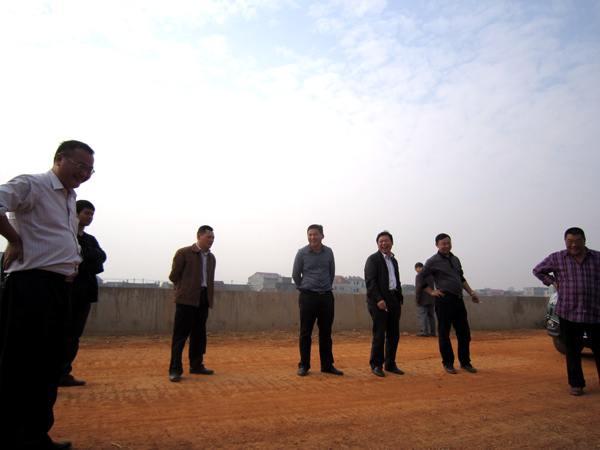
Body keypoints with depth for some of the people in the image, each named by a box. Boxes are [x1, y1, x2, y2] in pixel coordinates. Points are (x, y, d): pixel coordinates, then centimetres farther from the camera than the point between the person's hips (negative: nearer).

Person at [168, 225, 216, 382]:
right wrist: (185, 289, 0)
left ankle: (196, 365, 23)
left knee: (199, 334, 12)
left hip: (203, 299, 6)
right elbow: (173, 276, -2)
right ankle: (175, 370, 3)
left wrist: (210, 297, 8)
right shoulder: (183, 253, -3)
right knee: (180, 335, -3)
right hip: (186, 299, -6)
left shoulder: (211, 258, 15)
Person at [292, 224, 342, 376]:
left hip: (326, 296, 3)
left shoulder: (328, 252, 7)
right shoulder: (302, 253, -2)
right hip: (308, 296, -3)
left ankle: (327, 365, 18)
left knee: (326, 333, 8)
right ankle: (304, 365, 12)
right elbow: (295, 274, 7)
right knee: (305, 333, 1)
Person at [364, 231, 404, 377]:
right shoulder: (373, 259, -3)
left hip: (394, 300, 7)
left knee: (394, 335, 9)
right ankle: (376, 365, 9)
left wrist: (400, 300, 14)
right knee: (379, 335, -3)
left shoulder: (394, 260, 19)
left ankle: (390, 364, 21)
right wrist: (378, 299, -19)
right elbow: (370, 281, -11)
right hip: (379, 301, -7)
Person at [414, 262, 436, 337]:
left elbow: (419, 288, -19)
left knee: (422, 316, -3)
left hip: (423, 300, -8)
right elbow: (435, 285, 17)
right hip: (431, 299, 8)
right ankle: (432, 332, 17)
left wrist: (417, 299, -11)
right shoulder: (431, 275, 11)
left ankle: (424, 332, -4)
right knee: (431, 316, 13)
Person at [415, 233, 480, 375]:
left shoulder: (455, 259, 17)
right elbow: (420, 278, -2)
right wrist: (431, 291, -6)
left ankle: (465, 362, 23)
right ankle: (448, 363, 14)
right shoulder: (433, 261, -3)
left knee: (464, 332, 9)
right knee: (444, 334, 1)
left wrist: (471, 292, 17)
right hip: (444, 300, -6)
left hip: (458, 300, 6)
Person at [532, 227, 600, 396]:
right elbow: (537, 270, 16)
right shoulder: (557, 258, 3)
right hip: (569, 313, -1)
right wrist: (553, 282, 4)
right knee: (572, 350, 6)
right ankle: (576, 384, 19)